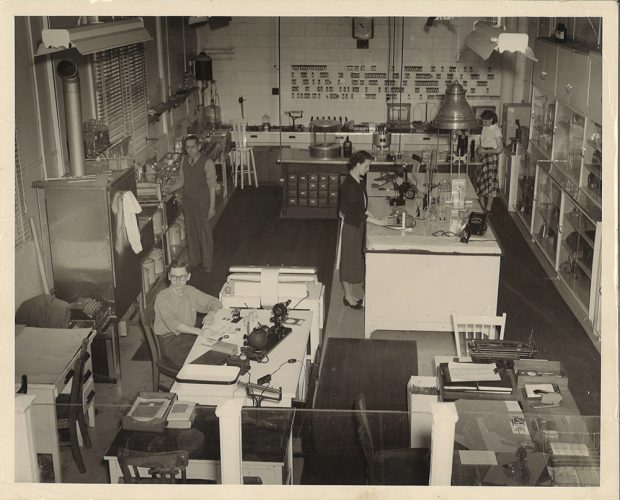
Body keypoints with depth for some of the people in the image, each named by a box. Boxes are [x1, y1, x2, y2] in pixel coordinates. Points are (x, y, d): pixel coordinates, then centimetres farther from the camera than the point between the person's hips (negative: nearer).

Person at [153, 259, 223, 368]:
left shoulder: (191, 291, 6)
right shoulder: (162, 298, -11)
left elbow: (215, 302, 13)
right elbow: (173, 324, -24)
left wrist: (210, 314, -11)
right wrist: (199, 331, -34)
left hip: (189, 334, 5)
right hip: (169, 339, -5)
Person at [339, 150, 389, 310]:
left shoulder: (360, 182, 6)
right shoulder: (349, 186, -24)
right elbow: (355, 212, -25)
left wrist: (370, 215, 0)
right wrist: (378, 222, -25)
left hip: (359, 225, 9)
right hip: (351, 226, -9)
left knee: (355, 259, 16)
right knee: (349, 260, 3)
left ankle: (350, 294, 27)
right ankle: (348, 296, 15)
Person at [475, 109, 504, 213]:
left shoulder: (496, 130, -15)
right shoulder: (484, 127, 8)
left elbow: (500, 149, -17)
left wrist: (485, 151, -19)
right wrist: (479, 147, 2)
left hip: (491, 157, -8)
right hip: (482, 158, 8)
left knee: (490, 181, -5)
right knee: (481, 181, 9)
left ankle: (488, 208, -1)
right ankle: (482, 205, 18)